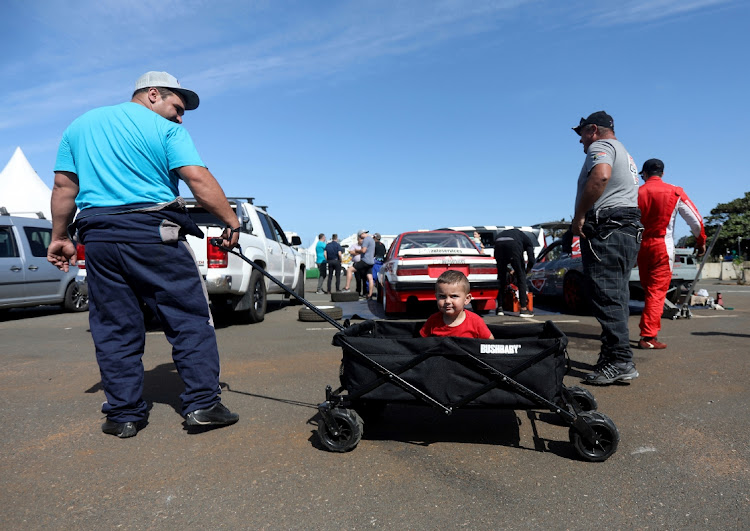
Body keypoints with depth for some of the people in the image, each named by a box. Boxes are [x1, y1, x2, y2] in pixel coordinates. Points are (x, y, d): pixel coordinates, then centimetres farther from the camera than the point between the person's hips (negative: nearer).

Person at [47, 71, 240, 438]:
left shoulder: (79, 126, 20)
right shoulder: (165, 130, 3)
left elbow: (64, 185, 15)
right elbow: (198, 179, -11)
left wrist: (59, 236, 18)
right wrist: (231, 222, -9)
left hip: (98, 235, 5)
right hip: (152, 232, -5)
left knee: (114, 328, 10)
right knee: (189, 318, 1)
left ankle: (123, 413, 14)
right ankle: (201, 404, 1)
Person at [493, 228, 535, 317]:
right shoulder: (528, 241, 30)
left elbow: (496, 257, 35)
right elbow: (531, 260, 15)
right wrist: (526, 271, 34)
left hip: (498, 243, 4)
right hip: (513, 244, -4)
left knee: (501, 277, 18)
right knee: (521, 276, 11)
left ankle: (500, 307, 18)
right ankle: (523, 309, 9)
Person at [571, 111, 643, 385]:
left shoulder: (601, 146, -2)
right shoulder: (625, 154, 31)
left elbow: (600, 176, -24)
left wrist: (579, 216, -19)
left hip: (606, 228, -10)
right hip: (630, 230, 11)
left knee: (606, 297, -12)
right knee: (616, 297, 9)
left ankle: (620, 362, -12)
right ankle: (611, 357, 13)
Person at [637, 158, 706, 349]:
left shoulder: (637, 193, 3)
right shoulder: (675, 193, 1)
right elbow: (695, 220, 1)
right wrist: (701, 241, 16)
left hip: (641, 246, 3)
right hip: (662, 246, -2)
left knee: (649, 290, 15)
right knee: (657, 292, -4)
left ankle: (650, 331, 19)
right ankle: (648, 337, -10)